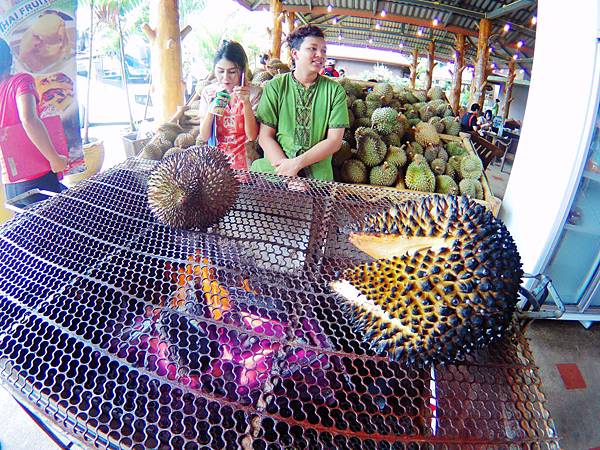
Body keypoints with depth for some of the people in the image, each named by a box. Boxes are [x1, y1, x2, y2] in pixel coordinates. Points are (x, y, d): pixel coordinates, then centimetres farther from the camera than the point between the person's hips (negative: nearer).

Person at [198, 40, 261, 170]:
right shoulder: (208, 92, 4)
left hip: (243, 161, -2)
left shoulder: (253, 92, -3)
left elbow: (252, 136, -9)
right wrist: (210, 112, -17)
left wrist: (246, 103, -20)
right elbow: (204, 137, 0)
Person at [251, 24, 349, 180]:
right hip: (276, 167, 2)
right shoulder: (275, 87, 3)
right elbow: (265, 137, 0)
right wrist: (285, 167, -16)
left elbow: (334, 141, -2)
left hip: (317, 172, -1)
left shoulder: (335, 90, 4)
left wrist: (297, 163, -14)